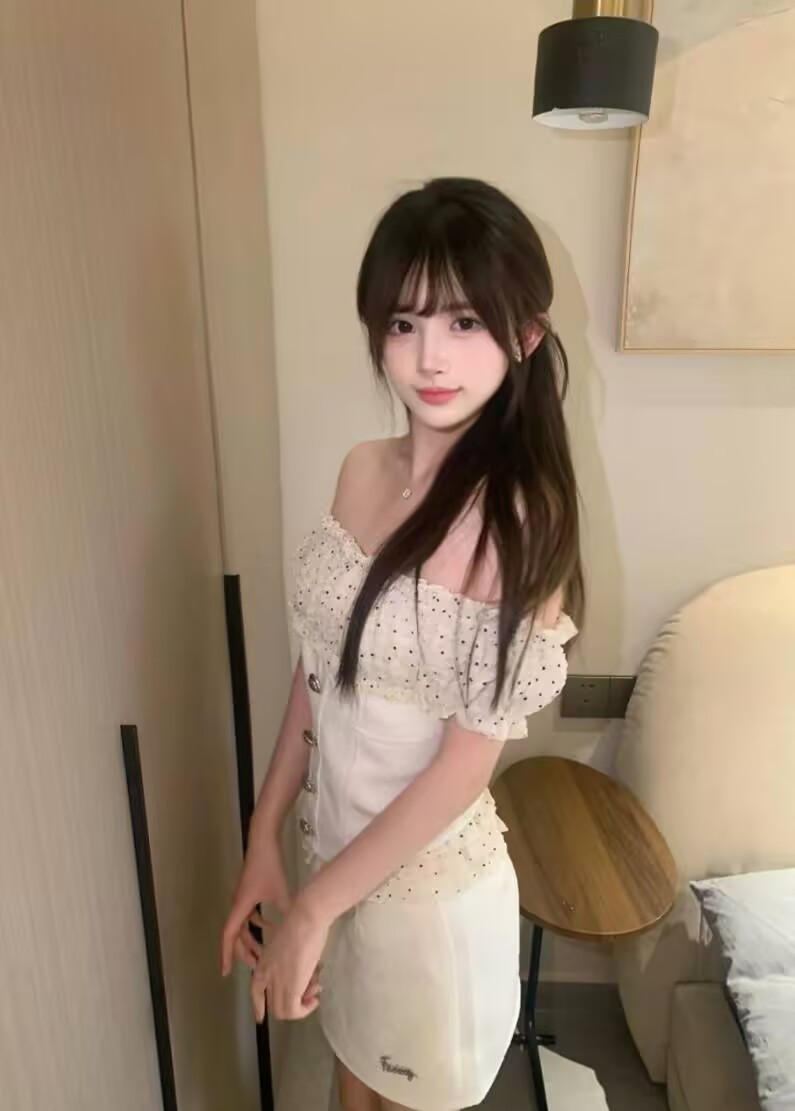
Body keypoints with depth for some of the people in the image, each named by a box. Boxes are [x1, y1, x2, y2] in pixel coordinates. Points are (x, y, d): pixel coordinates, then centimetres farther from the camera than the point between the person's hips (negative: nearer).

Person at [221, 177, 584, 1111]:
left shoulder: (518, 519, -26)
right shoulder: (362, 472, -7)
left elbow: (464, 765, -22)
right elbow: (317, 670, 0)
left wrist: (314, 905, -14)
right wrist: (264, 839, 2)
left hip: (431, 878, -5)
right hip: (338, 846, 5)